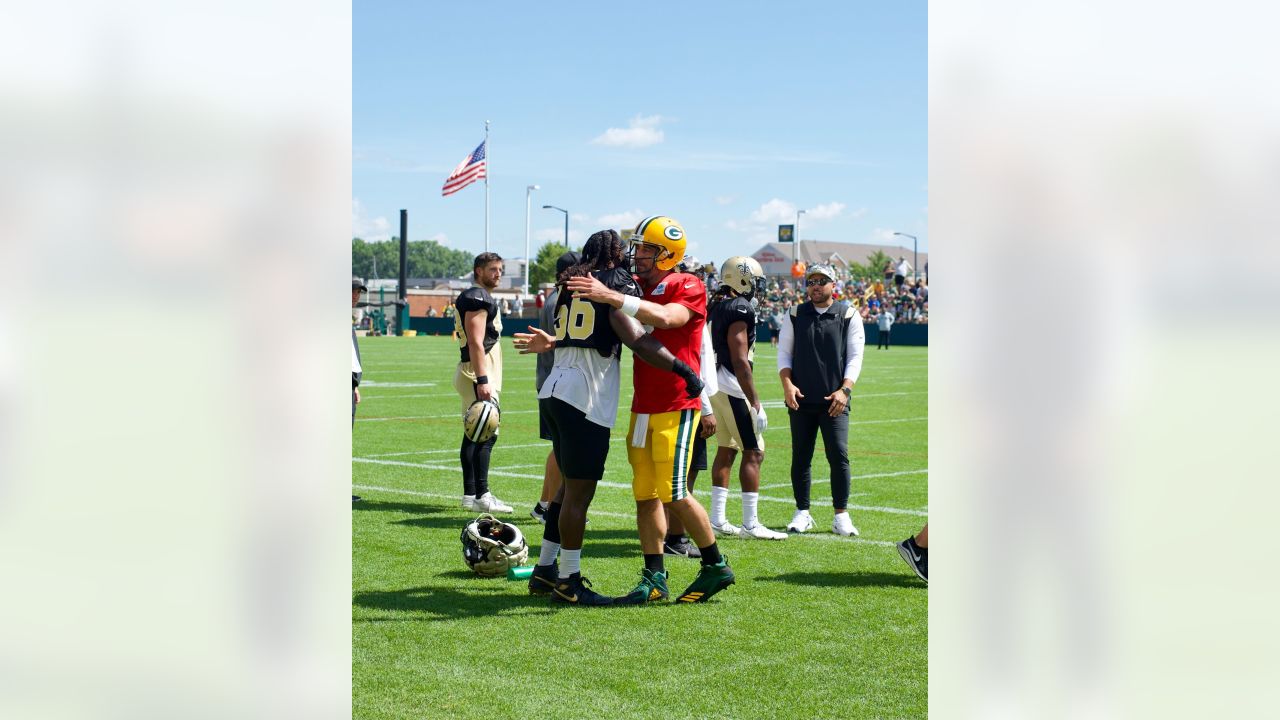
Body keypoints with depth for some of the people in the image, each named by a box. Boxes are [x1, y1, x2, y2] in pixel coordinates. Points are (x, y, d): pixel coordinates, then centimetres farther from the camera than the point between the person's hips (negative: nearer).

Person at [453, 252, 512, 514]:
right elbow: (476, 343, -19)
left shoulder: (477, 297, 20)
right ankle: (481, 496, -14)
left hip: (477, 373, 11)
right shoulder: (478, 298, -12)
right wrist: (483, 380, -24)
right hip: (479, 373, -11)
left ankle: (470, 494, 14)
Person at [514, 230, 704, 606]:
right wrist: (682, 369, -16)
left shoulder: (573, 284, 17)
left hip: (558, 390, 8)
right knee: (580, 491, -2)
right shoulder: (620, 285, -6)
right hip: (586, 398, -8)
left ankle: (545, 571, 24)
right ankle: (569, 582, 4)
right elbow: (636, 339, -18)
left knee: (571, 485, 18)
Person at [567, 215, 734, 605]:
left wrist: (609, 296, -33)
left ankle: (715, 566, 9)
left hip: (676, 408, -7)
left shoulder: (688, 287, -8)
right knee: (645, 495, 5)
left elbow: (663, 318, -27)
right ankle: (654, 577, 12)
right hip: (642, 409, 7)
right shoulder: (635, 288, 12)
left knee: (675, 493, -8)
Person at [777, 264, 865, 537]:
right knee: (800, 457, 6)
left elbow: (855, 356, 1)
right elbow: (784, 352, 9)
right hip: (801, 400, 2)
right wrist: (787, 384, -6)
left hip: (834, 401, -2)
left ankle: (841, 516, 1)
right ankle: (802, 513, 16)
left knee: (839, 455, -7)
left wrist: (845, 389, -12)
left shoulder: (848, 315, 3)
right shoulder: (796, 315, 8)